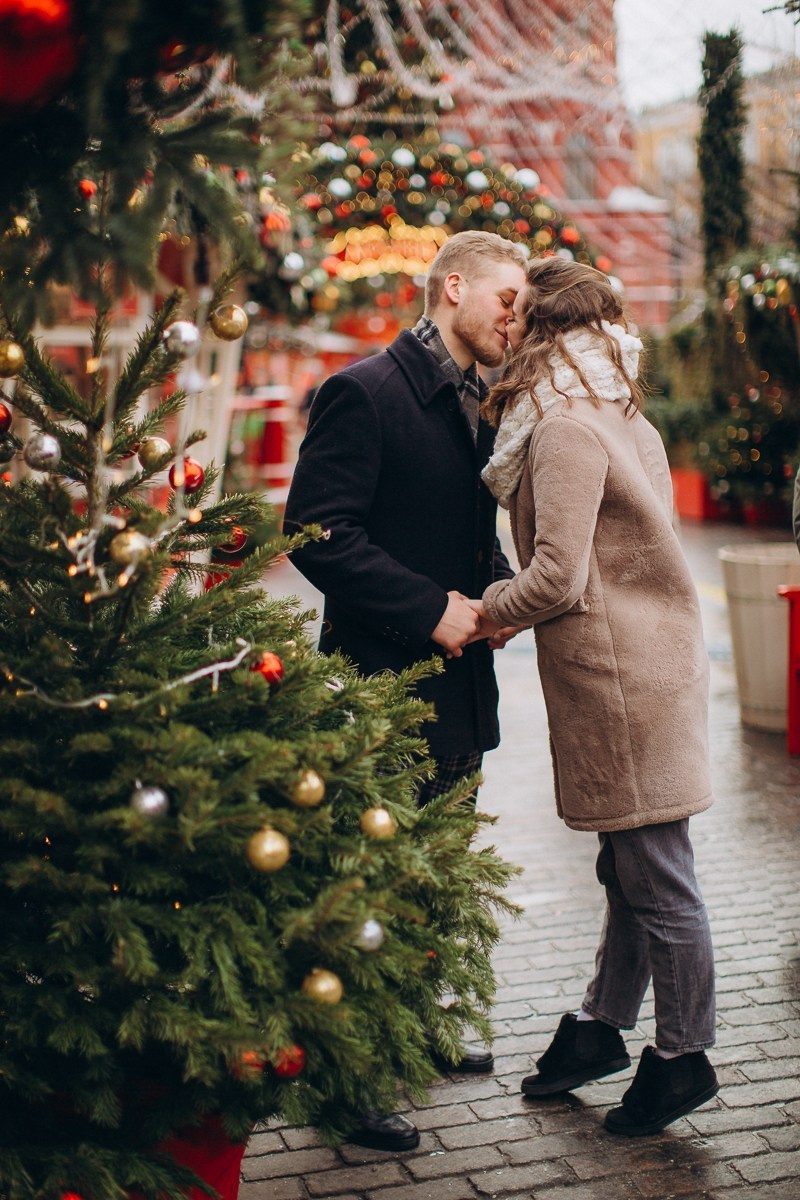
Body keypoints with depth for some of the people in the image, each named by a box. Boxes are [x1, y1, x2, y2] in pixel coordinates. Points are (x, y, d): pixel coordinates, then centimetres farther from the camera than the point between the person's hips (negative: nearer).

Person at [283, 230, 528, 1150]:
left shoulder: (472, 408, 15)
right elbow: (316, 533, -20)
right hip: (383, 685, -9)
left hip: (457, 691, 9)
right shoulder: (365, 392, -13)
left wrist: (500, 593, 2)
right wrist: (431, 608, -20)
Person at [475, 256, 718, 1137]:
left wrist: (483, 612, -3)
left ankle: (683, 1060, 14)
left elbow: (558, 579, -20)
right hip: (645, 660, 10)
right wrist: (505, 605, 11)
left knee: (656, 877, 2)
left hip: (624, 676, -10)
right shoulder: (616, 417, 15)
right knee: (630, 869, 17)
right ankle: (600, 1029, 30)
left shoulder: (565, 426, -16)